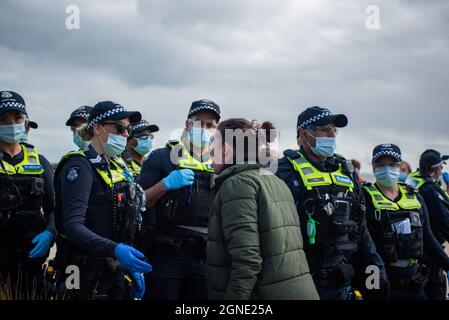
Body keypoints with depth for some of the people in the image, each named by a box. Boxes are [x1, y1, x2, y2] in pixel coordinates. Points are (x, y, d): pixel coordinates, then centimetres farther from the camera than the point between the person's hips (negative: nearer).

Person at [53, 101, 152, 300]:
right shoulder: (80, 166, -12)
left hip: (115, 271, 8)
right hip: (89, 274, -8)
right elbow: (73, 226, -24)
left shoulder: (115, 168, 13)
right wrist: (115, 250, -35)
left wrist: (132, 267, 13)